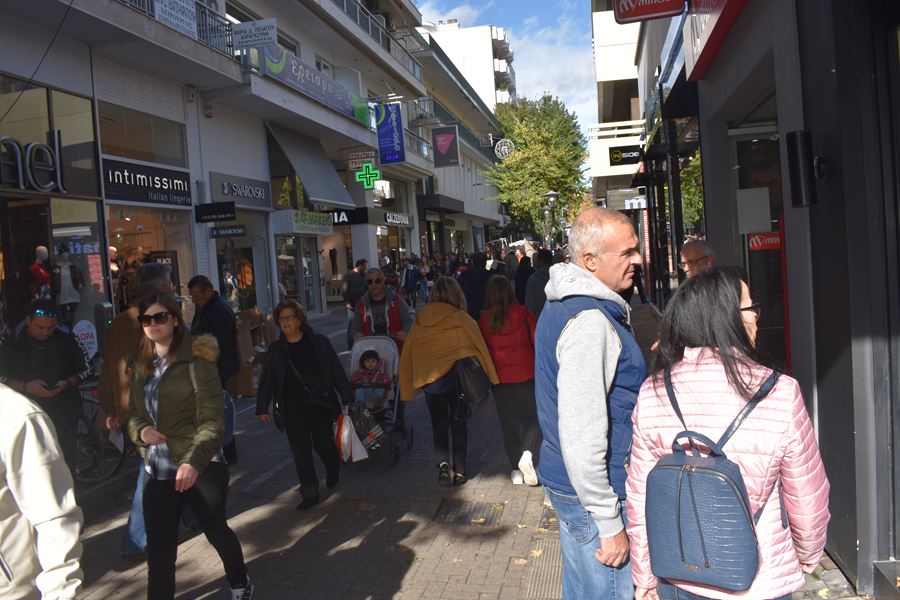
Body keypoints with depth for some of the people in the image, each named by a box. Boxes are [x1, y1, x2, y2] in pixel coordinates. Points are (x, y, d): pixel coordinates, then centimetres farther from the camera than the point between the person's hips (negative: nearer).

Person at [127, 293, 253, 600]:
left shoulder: (196, 360, -12)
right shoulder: (142, 365, 7)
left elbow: (213, 419, -17)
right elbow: (134, 413, 14)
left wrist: (194, 461, -30)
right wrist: (141, 430, -9)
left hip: (201, 466, -4)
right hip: (157, 468, 4)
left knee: (215, 529, 15)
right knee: (158, 546, 4)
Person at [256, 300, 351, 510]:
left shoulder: (319, 342, -3)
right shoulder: (276, 349, 4)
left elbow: (336, 371, 0)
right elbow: (267, 380, 9)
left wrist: (347, 397, 0)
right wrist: (262, 408, 6)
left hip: (320, 404, -2)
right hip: (292, 409, 2)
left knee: (322, 442, 4)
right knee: (300, 450, 1)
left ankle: (333, 469, 37)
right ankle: (310, 493, 10)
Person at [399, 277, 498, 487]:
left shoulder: (420, 320, -2)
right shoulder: (461, 319, -10)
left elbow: (407, 355, 2)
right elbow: (480, 348, -7)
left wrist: (408, 388, 11)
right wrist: (490, 379, 4)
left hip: (430, 381, 2)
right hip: (458, 379, -1)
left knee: (439, 424, 17)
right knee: (459, 424, 13)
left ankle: (442, 463, -1)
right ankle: (459, 471, 16)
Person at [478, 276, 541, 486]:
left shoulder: (484, 320, -5)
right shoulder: (524, 314, -9)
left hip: (499, 378, 2)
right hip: (526, 374, -1)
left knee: (508, 422, 12)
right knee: (532, 417, 9)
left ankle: (516, 469, 16)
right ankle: (528, 454, -16)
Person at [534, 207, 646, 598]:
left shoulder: (561, 303, 9)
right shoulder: (591, 320, -24)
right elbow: (582, 435, -27)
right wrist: (610, 523, -20)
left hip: (566, 481, 10)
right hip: (590, 493, -10)